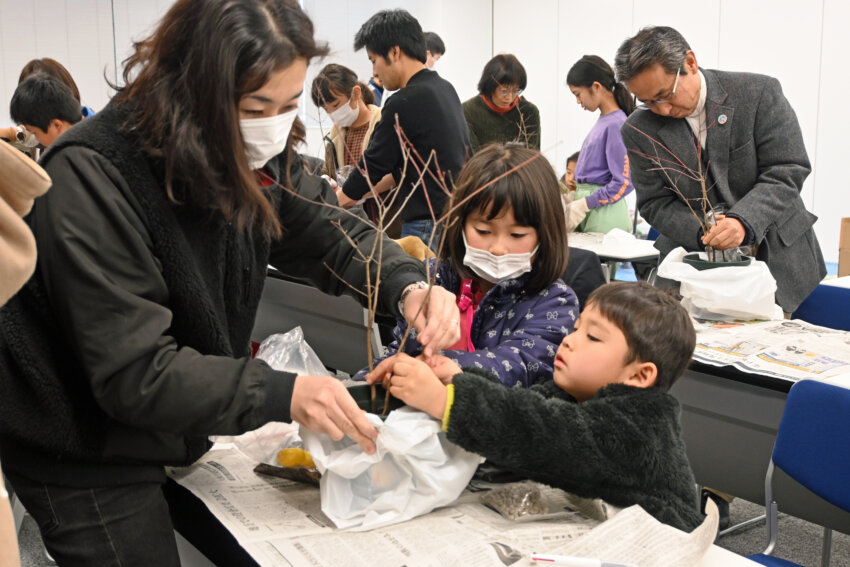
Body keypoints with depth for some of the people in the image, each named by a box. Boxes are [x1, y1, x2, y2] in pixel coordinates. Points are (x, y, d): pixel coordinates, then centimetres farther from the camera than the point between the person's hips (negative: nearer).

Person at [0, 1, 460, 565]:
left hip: (157, 430, 7)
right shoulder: (91, 178, -28)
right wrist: (281, 394, -39)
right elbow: (132, 372, -30)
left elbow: (335, 235, 2)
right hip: (83, 458, -6)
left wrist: (409, 286, -19)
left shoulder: (254, 154, -8)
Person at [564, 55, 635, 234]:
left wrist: (584, 205, -17)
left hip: (604, 213, -8)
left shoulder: (617, 124, -13)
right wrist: (575, 200, 12)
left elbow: (625, 182, -18)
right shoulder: (602, 120, 12)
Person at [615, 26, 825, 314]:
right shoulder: (639, 131, -4)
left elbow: (788, 172, -12)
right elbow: (655, 204, -1)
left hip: (774, 254, -1)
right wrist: (701, 234, -21)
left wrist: (743, 221, -29)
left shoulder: (760, 93, -10)